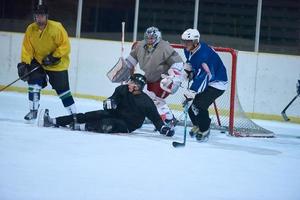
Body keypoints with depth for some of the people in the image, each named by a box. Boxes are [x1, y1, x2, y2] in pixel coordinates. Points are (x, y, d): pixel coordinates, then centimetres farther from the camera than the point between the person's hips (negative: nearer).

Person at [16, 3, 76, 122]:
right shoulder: (31, 29, -9)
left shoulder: (56, 28, -23)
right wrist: (24, 63, -17)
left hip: (58, 64, -4)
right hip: (38, 61, 4)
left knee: (63, 90, -1)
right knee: (34, 83, -13)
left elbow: (65, 45, -18)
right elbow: (27, 48, -6)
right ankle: (33, 111, -1)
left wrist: (54, 57, -24)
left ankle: (73, 114, 11)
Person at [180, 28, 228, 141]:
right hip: (203, 78, 9)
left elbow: (203, 77, -41)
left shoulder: (204, 55, -36)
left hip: (217, 82, -9)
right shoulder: (189, 50, -6)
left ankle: (204, 130, 2)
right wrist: (188, 70, 0)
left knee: (199, 105, -20)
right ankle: (197, 126, 28)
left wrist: (191, 92, -47)